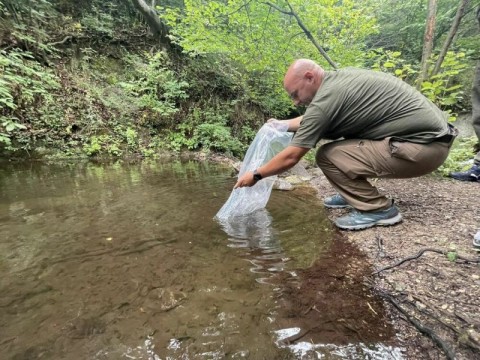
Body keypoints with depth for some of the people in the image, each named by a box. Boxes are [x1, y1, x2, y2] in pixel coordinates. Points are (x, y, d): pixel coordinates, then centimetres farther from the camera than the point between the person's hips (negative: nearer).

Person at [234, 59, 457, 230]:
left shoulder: (326, 98, -19)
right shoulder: (339, 79, 8)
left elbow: (290, 158, -14)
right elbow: (316, 118, 25)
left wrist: (255, 175, -1)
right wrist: (283, 125, 30)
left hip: (425, 147, -10)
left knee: (328, 156, -14)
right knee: (335, 133, 12)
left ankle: (379, 209, -3)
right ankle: (354, 193, 19)